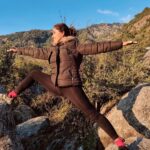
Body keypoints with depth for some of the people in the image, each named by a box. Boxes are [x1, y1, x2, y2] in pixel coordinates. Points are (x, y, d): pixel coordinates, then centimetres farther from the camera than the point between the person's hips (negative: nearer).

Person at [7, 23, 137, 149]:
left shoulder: (75, 46, -3)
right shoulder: (54, 50, 17)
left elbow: (97, 47, -11)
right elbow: (37, 52, 29)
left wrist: (121, 44, -18)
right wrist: (19, 50, 38)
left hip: (71, 87, -7)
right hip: (56, 87, 7)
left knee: (93, 114, -9)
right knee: (34, 74, 20)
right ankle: (14, 94, 34)